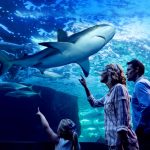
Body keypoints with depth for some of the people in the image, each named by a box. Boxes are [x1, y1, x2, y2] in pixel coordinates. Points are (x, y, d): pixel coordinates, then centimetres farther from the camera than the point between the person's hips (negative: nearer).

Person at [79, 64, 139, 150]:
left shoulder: (119, 88, -9)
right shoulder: (109, 94, 16)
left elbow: (122, 118, -19)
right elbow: (94, 103, 37)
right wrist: (85, 87, 33)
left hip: (122, 142, -9)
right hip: (114, 142, 9)